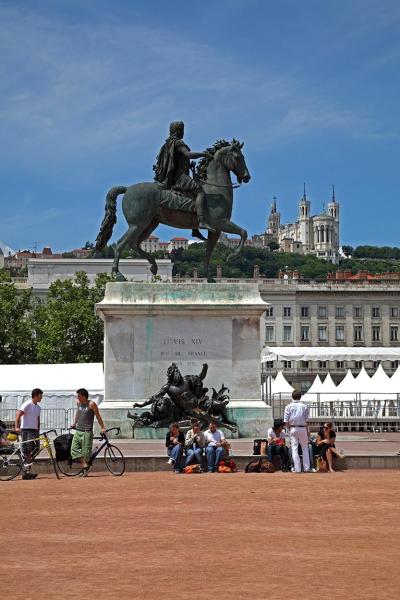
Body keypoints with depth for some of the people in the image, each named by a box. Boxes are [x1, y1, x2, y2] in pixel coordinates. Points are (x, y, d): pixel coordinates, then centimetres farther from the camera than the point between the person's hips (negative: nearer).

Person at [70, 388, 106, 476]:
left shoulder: (91, 404, -8)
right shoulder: (78, 403, 9)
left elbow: (98, 416, -4)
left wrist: (102, 428, -6)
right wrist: (74, 423, 25)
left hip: (87, 431, -6)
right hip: (78, 431, 6)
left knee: (86, 450, -5)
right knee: (74, 448, -8)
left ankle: (86, 468, 8)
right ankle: (84, 465, -7)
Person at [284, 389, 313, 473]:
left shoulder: (289, 407, 0)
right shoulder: (304, 406, -1)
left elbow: (286, 421, -4)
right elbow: (306, 420, -1)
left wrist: (289, 429, 9)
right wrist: (307, 431, 8)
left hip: (293, 428, 0)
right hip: (302, 428, 0)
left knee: (294, 449, 3)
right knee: (305, 448, 11)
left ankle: (297, 469, -3)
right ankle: (307, 468, 6)